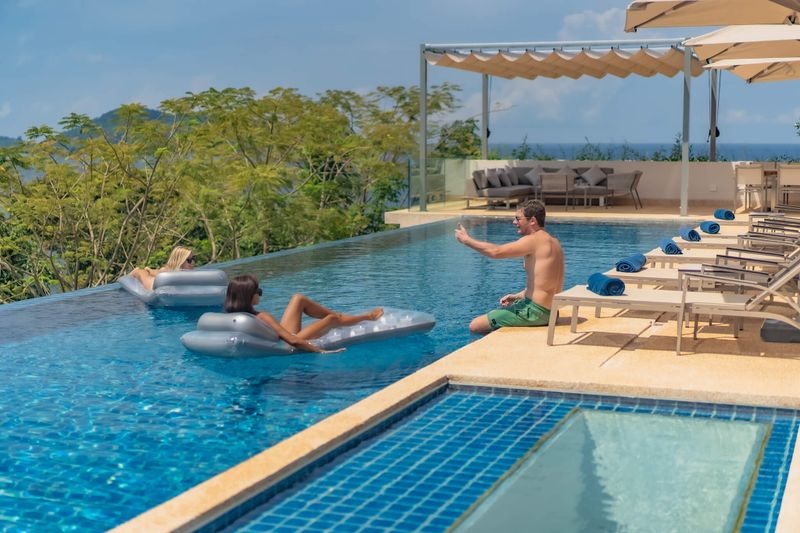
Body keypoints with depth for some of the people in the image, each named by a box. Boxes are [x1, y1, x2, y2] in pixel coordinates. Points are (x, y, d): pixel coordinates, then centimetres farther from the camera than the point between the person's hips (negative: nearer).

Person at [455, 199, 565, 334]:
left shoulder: (534, 240, -17)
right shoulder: (553, 242, 13)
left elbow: (496, 252, -24)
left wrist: (467, 240, -12)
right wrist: (518, 296, 15)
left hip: (534, 311, -10)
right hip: (548, 311, 10)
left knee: (475, 326, -6)